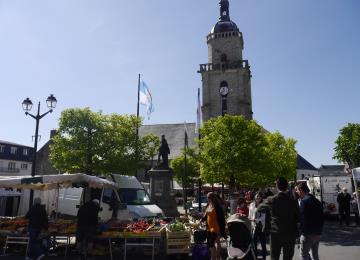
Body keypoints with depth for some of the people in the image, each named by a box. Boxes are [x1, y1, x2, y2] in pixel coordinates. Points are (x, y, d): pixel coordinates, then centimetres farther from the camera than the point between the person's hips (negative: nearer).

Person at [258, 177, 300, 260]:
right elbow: (297, 218, 1)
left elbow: (259, 208, 6)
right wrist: (296, 233, 13)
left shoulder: (271, 200, -10)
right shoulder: (293, 201, -6)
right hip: (290, 234, 1)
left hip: (275, 234, -1)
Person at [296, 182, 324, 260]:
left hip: (308, 234, -9)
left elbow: (302, 218, -19)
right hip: (317, 233, 9)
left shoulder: (304, 201, -15)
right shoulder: (317, 201, 12)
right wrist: (319, 231, 15)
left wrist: (301, 230, -9)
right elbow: (321, 218, 14)